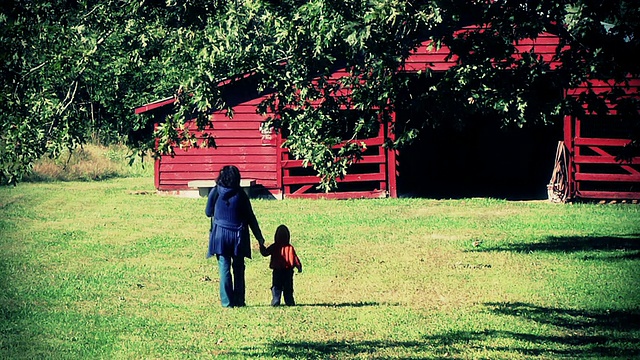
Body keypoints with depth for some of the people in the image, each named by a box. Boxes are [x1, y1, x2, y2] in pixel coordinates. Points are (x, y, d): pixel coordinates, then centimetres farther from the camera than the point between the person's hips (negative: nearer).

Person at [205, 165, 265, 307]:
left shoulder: (215, 192, -5)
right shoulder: (241, 194, -2)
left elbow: (208, 212, 6)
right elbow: (251, 218, 2)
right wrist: (259, 237, 9)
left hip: (220, 235, -1)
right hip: (239, 236, 1)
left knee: (224, 268, 1)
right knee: (238, 269, 10)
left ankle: (227, 301, -2)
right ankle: (239, 300, 10)